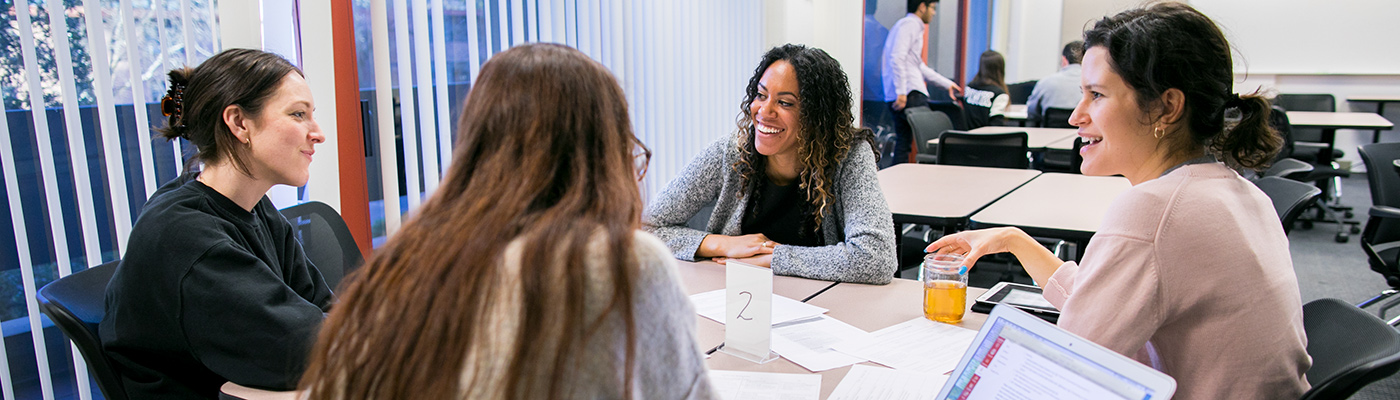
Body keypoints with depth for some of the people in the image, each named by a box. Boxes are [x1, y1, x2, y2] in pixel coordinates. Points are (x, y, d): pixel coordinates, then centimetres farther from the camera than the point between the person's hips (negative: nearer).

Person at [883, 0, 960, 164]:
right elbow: (897, 58, -18)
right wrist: (901, 92, -23)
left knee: (904, 141, 9)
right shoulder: (909, 24, -5)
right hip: (910, 93, -10)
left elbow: (919, 66, 33)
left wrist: (947, 83, 35)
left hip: (904, 94, 10)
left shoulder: (914, 26, 27)